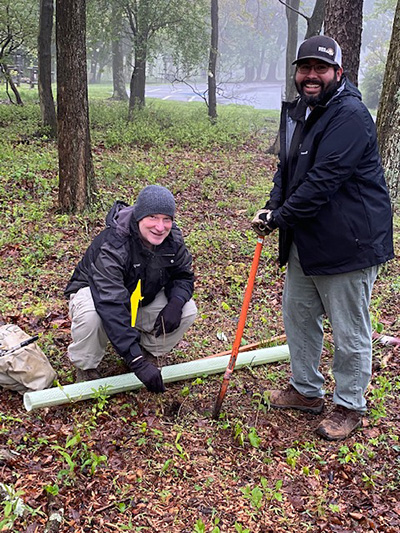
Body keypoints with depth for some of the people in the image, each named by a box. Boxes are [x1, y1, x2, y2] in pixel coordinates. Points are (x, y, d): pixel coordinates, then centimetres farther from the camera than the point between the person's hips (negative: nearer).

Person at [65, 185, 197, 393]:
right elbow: (111, 308, -45)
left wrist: (176, 302, -27)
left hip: (142, 300, 5)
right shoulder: (112, 245, -37)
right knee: (89, 316, -40)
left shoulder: (173, 240, -17)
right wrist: (137, 363, -51)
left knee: (188, 311, -18)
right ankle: (86, 367, -8)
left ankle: (149, 352, 7)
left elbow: (184, 276, 0)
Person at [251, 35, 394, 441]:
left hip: (348, 242, -9)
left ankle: (349, 406, 24)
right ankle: (306, 390, 38)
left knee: (349, 332, 4)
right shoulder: (296, 111, 10)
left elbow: (323, 180, -25)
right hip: (305, 239, 9)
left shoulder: (350, 116, -20)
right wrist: (273, 206, -4)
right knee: (298, 315, 19)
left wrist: (281, 217, -18)